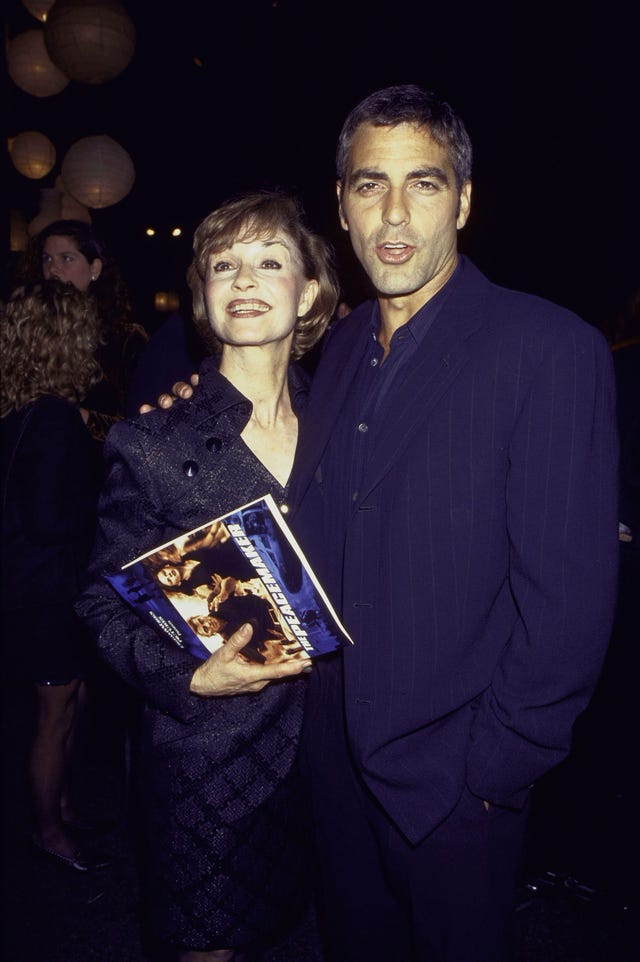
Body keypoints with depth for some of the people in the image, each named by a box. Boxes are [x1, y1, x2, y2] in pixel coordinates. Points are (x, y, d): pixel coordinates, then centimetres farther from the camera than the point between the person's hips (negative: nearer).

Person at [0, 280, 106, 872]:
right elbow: (49, 521, -24)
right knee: (58, 714, 9)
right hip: (48, 589, -9)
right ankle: (49, 829, 29)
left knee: (70, 701, 23)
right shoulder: (53, 418, -24)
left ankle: (61, 803, 41)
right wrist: (106, 498, -10)